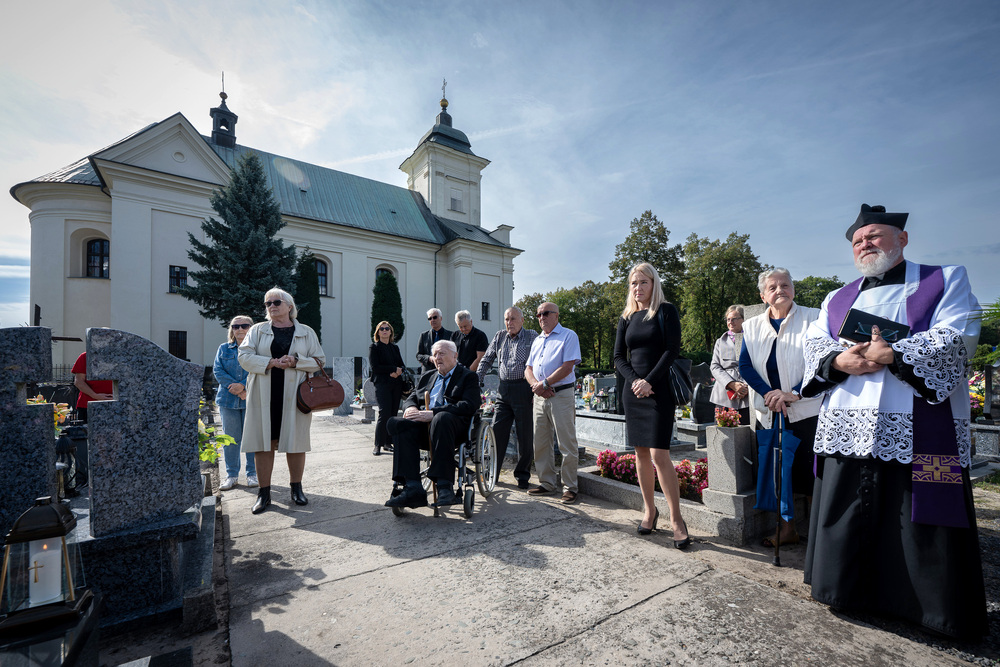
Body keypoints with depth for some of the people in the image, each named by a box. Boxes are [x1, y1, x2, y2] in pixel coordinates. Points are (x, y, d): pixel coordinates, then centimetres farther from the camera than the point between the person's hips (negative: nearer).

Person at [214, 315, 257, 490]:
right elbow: (218, 370, 2)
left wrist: (243, 385, -19)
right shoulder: (224, 348, 12)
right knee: (231, 437, 8)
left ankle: (252, 474, 16)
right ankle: (232, 474, 20)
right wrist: (233, 387, -12)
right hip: (228, 399, 3)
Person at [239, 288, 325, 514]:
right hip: (264, 396, 1)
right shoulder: (258, 330, 11)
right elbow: (244, 356, 1)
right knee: (264, 443, 3)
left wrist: (296, 361, -12)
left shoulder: (306, 332, 9)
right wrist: (270, 362, -13)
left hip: (295, 396, 0)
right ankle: (264, 493, 15)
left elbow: (319, 360, 4)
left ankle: (296, 488, 20)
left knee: (295, 442, 5)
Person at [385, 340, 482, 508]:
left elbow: (468, 406, -8)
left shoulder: (468, 377, 9)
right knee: (396, 423, -24)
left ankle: (445, 487, -36)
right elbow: (411, 398, 24)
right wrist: (410, 408, -4)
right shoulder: (427, 377, 30)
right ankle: (412, 488, -30)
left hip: (454, 425, -5)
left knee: (441, 418, -39)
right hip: (424, 426, 5)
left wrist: (433, 413, -19)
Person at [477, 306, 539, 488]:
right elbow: (486, 359, 19)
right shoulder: (499, 337, 13)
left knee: (525, 434, 4)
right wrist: (476, 380, 9)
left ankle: (522, 475, 19)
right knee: (497, 431, 4)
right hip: (503, 389, 4)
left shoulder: (532, 336, 1)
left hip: (523, 389, -4)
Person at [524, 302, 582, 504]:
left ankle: (571, 487, 11)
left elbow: (567, 367, -12)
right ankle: (547, 483, 23)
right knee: (541, 443, 10)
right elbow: (528, 369, 15)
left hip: (561, 395, -6)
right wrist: (536, 385, -5)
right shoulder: (537, 340, 20)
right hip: (539, 397, 7)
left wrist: (544, 384, -13)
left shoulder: (568, 336, -1)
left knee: (567, 444, -2)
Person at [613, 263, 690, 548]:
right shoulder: (627, 318, 12)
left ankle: (676, 519, 5)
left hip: (659, 390, -4)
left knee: (659, 455, -9)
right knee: (641, 453, 9)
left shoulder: (666, 311, 1)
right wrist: (633, 380, -9)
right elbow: (618, 356, 8)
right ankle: (649, 510, 22)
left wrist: (649, 381, -14)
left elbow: (672, 350, -7)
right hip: (633, 392, 5)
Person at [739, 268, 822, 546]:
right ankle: (786, 529, 24)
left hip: (805, 410, -3)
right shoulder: (752, 326, 7)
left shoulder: (812, 319, -3)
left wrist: (794, 393, -19)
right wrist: (768, 394, -12)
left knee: (809, 469, -3)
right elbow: (745, 366, 2)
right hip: (768, 413, 4)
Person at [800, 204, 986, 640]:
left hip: (919, 429, -3)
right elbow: (814, 345, 8)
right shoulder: (837, 299, 18)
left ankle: (939, 611, 23)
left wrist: (891, 353, -16)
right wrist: (840, 360, -12)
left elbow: (958, 338, -5)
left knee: (923, 526, 4)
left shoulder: (945, 281, 9)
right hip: (847, 429, 3)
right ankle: (849, 592, 25)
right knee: (846, 519, 9)